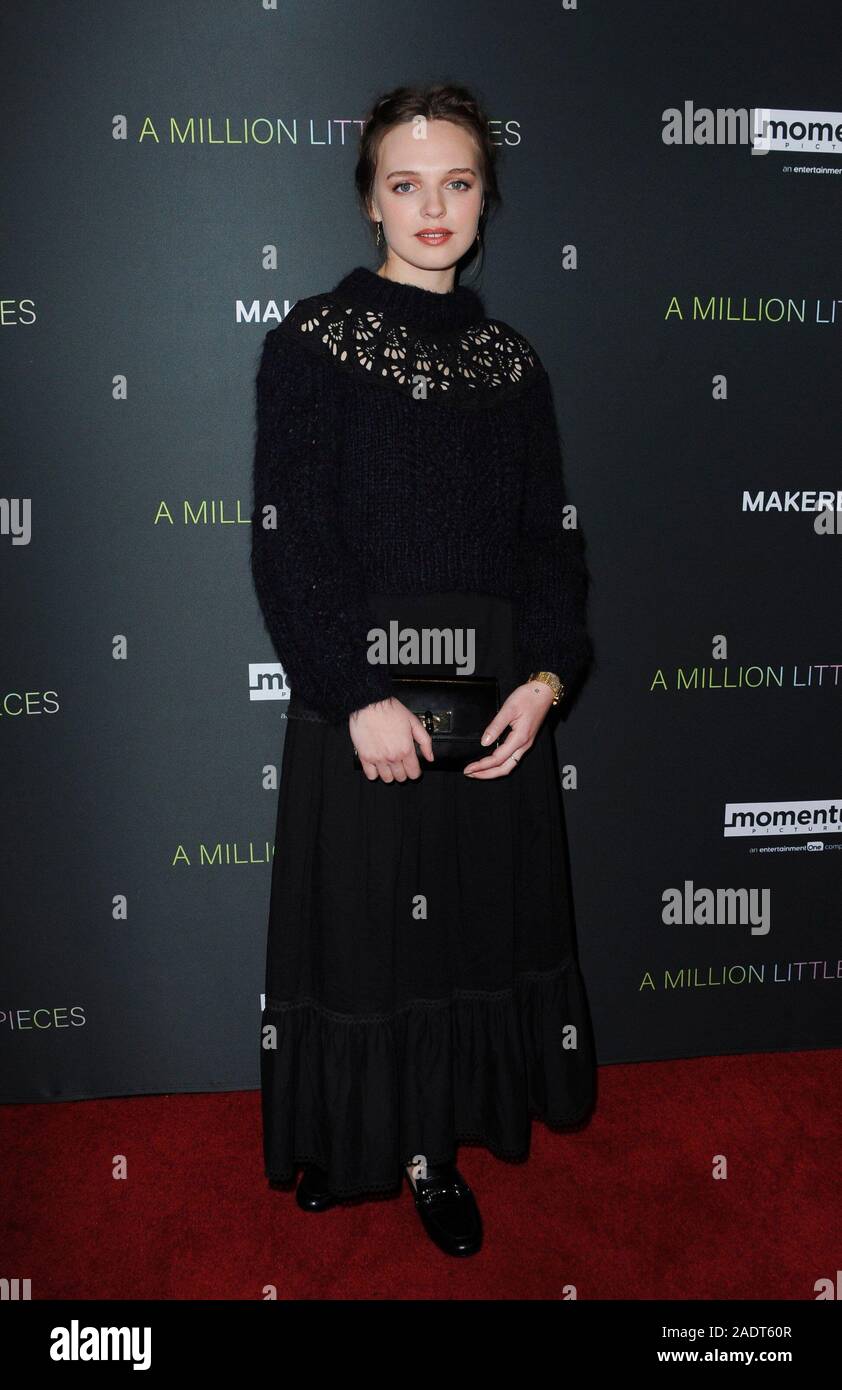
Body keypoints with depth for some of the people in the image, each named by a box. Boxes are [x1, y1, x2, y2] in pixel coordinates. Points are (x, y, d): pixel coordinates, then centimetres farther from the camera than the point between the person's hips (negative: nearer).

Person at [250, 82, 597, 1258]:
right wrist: (360, 695, -18)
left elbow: (552, 540, 7)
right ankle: (350, 1145, 28)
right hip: (356, 697, -4)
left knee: (476, 920, 10)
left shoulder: (511, 360, 11)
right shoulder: (312, 342, -2)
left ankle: (437, 1147, 30)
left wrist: (548, 677, -9)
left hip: (496, 701, 4)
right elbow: (286, 543, -9)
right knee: (357, 923, 5)